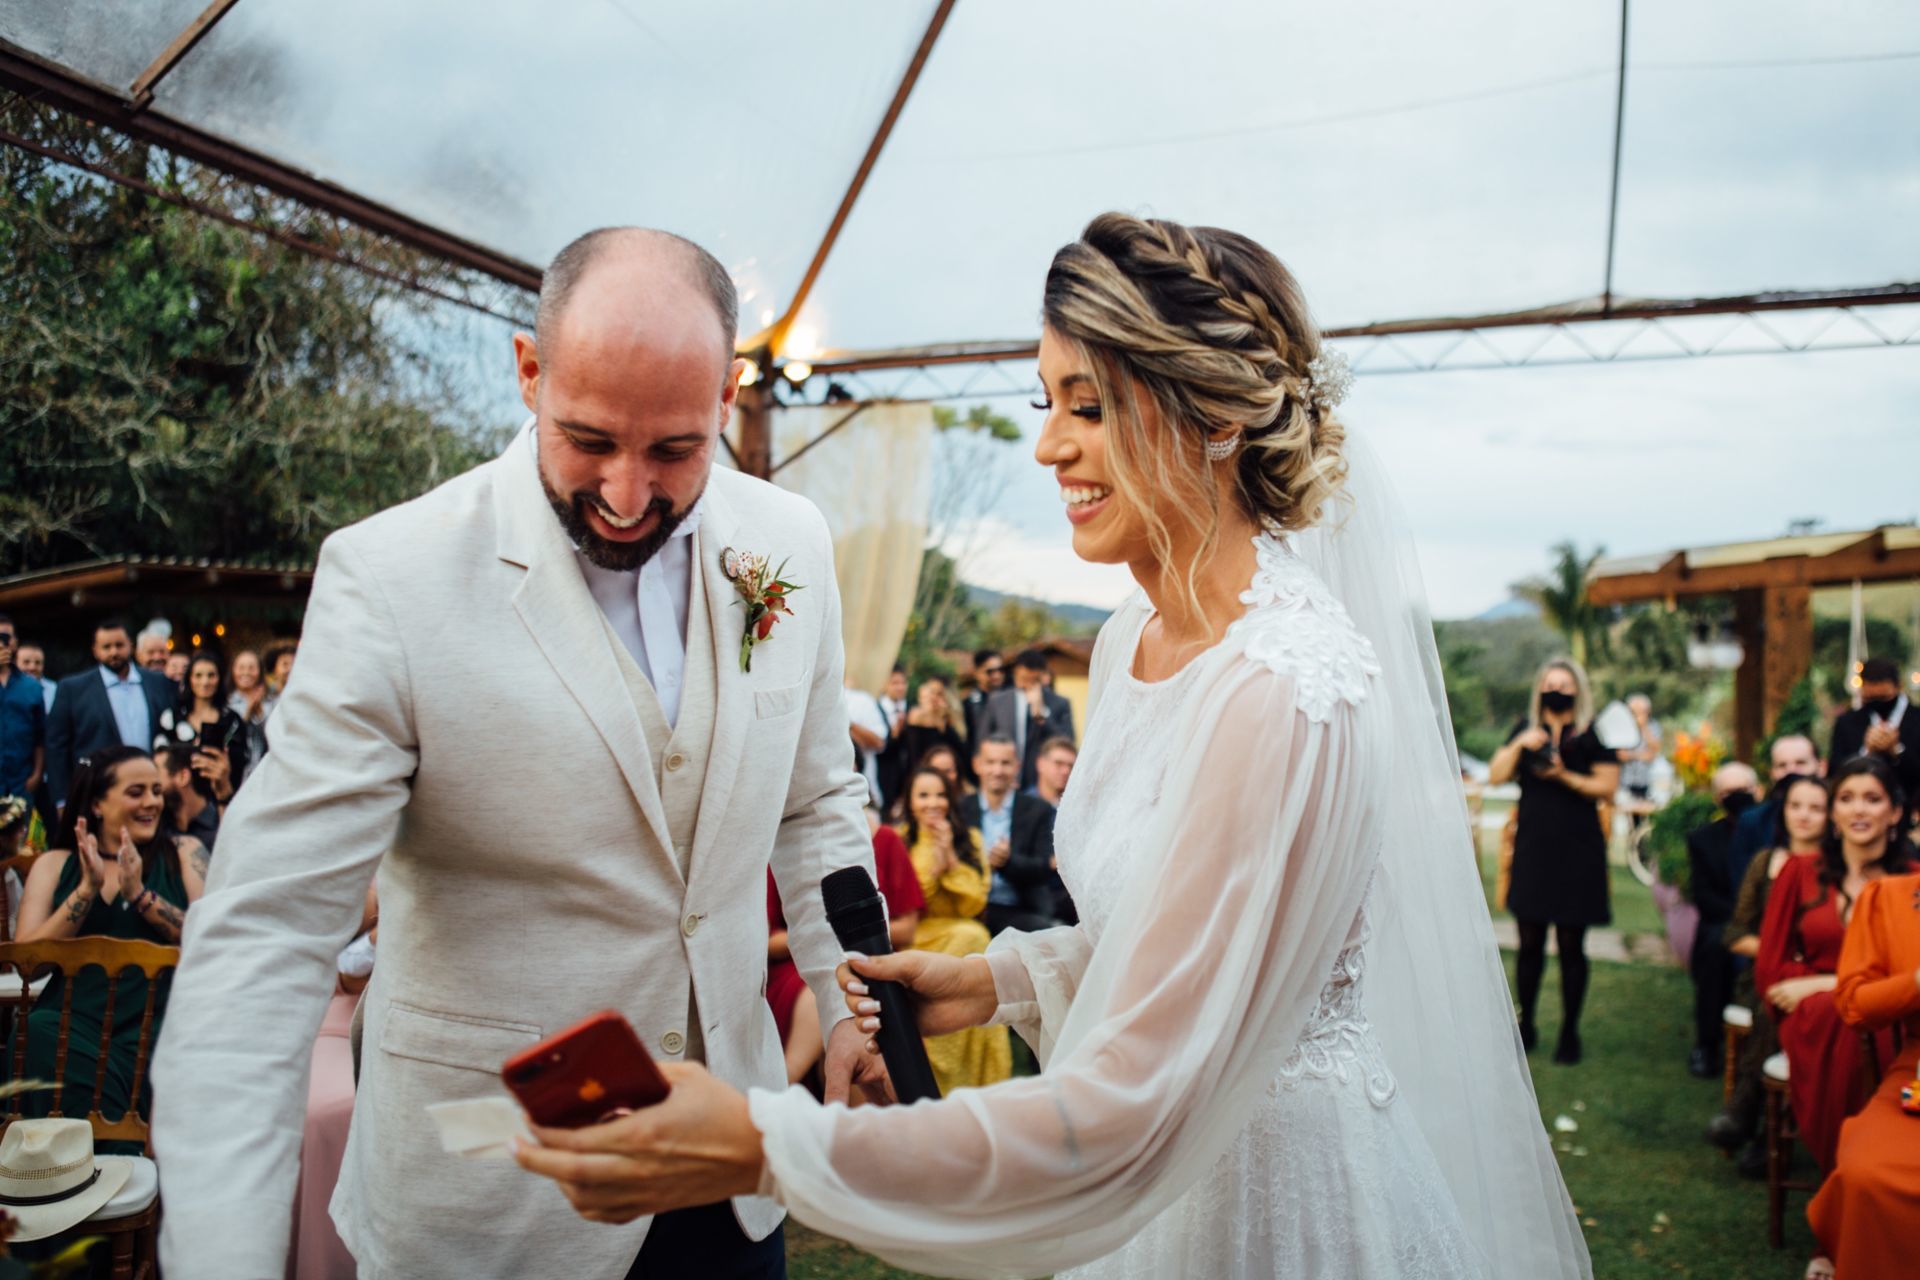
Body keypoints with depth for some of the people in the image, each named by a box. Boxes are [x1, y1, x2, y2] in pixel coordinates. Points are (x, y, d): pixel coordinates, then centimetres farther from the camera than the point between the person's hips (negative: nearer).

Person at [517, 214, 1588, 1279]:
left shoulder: (1288, 694, -29)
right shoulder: (1130, 640, -1)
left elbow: (1130, 1114, -31)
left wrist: (758, 1146, -32)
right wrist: (996, 980, -2)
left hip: (1281, 1192, -7)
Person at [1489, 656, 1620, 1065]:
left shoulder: (1592, 734, 1)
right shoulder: (1525, 730, 9)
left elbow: (1607, 786, -4)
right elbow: (1496, 775, 1)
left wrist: (1565, 776, -16)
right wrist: (1519, 746, -13)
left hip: (1577, 851, -2)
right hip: (1533, 847, 2)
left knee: (1571, 944, 2)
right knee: (1530, 942, 6)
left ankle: (1570, 1032, 15)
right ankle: (1526, 1026, 20)